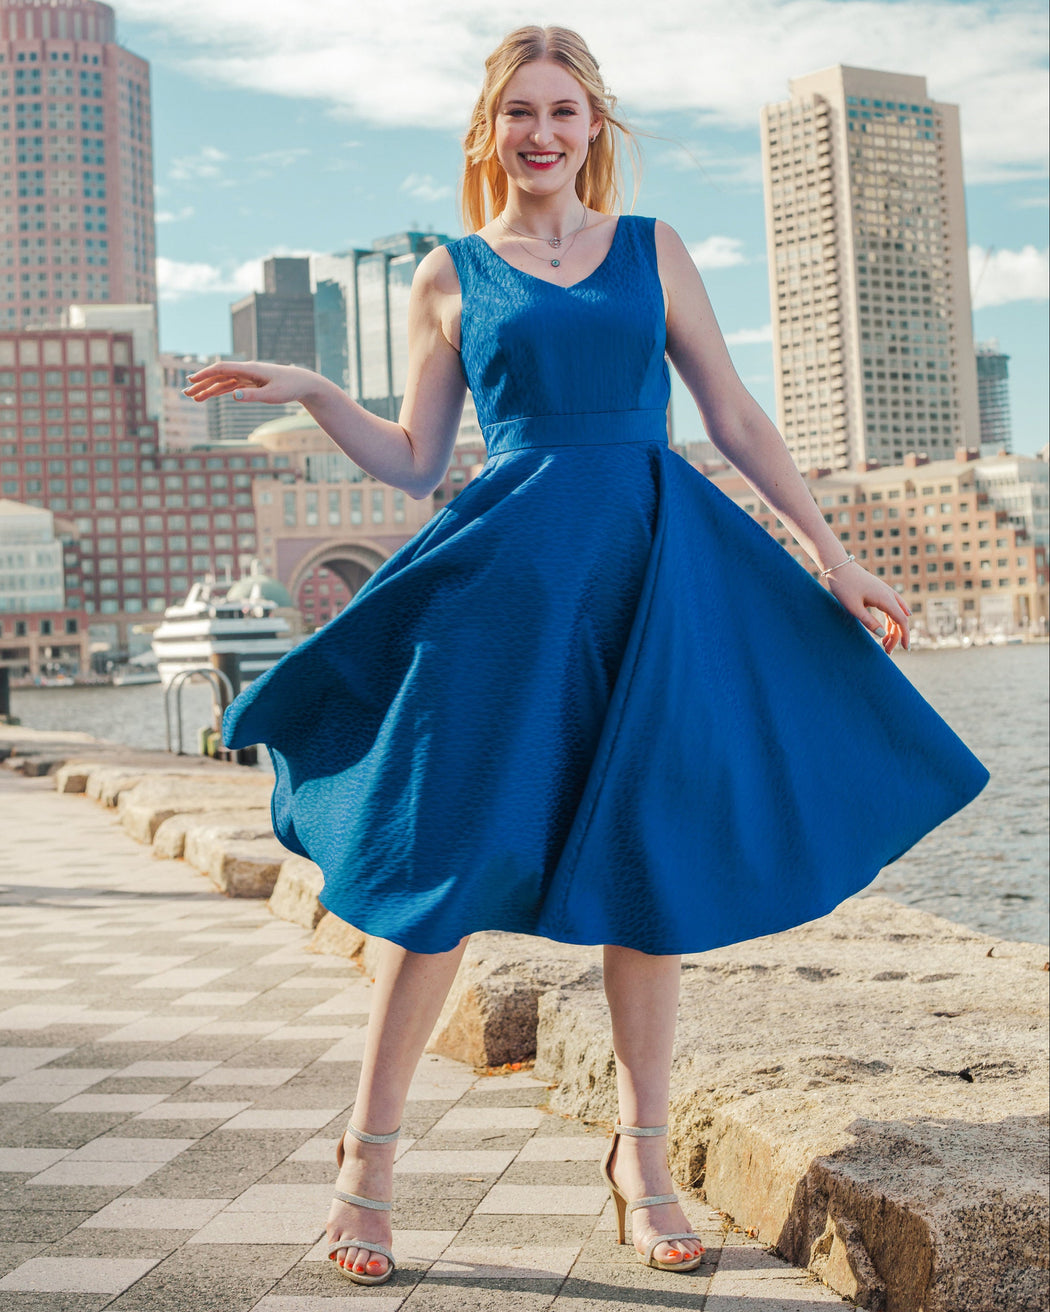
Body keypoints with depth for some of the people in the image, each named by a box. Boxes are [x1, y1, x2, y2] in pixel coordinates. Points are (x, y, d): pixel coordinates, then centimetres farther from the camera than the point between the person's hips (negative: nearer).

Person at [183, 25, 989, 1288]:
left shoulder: (653, 250, 13)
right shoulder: (449, 276, 11)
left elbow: (736, 418, 12)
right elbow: (413, 460, 9)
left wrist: (831, 554, 7)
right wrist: (307, 392, -6)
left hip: (655, 566, 2)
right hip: (511, 569, -1)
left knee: (651, 853, 3)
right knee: (446, 851, -5)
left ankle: (642, 1153, 17)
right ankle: (369, 1150, 10)